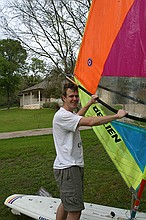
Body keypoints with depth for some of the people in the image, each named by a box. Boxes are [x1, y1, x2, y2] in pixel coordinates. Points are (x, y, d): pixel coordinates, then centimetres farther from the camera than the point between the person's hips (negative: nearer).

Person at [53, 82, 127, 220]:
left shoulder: (69, 114, 14)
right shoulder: (61, 115, -19)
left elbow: (77, 117, 39)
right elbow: (90, 122, -27)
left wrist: (89, 103, 40)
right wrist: (117, 116, -19)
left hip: (76, 166, 10)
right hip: (66, 169, -10)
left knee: (66, 203, 20)